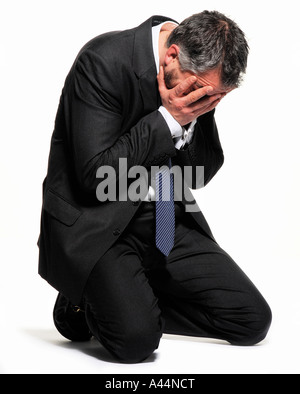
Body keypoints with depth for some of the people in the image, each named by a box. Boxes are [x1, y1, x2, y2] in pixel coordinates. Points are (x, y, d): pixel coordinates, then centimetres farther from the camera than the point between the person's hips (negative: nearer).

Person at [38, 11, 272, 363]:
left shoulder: (202, 75, 0)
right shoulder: (104, 62, -20)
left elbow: (201, 175, 5)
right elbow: (94, 175, -23)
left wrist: (191, 121, -14)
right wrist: (168, 119, -23)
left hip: (167, 223, 7)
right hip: (95, 225, -6)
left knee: (253, 321, -3)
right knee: (136, 338, -29)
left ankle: (138, 301, 12)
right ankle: (84, 302, 5)